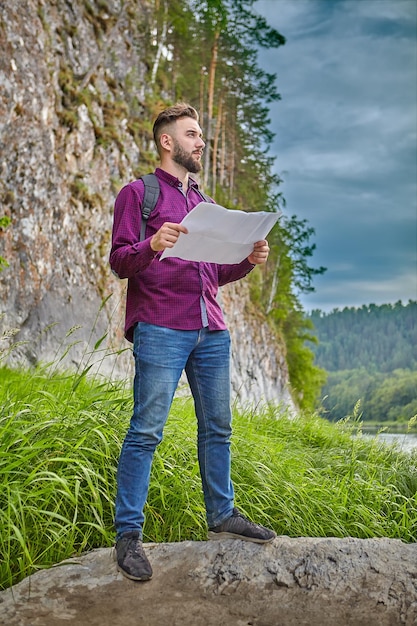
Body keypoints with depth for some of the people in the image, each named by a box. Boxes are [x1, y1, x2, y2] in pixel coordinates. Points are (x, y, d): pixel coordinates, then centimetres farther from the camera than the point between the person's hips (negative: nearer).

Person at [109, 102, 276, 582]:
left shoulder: (204, 204, 25)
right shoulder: (138, 192, 5)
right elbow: (119, 261, -3)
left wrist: (248, 260, 8)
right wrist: (152, 244, -23)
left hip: (211, 331, 7)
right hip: (160, 329, -6)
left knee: (217, 428, 10)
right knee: (146, 430, -8)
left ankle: (222, 516, 23)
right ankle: (128, 534, -2)